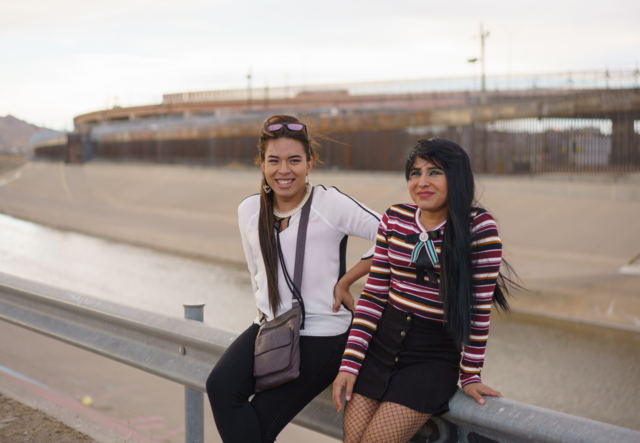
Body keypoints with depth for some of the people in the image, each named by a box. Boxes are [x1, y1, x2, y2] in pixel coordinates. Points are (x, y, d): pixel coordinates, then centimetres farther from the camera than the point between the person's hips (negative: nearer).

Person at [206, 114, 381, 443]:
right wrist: (270, 314, 9)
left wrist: (344, 282, -8)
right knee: (221, 386, -22)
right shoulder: (249, 211, 8)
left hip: (321, 334, -5)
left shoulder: (329, 203, -10)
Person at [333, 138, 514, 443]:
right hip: (382, 341, 4)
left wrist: (470, 375, -5)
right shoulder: (394, 219, 3)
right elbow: (374, 294, 4)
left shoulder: (479, 227, -10)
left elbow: (480, 308, -8)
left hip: (436, 355, -4)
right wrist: (350, 362, -2)